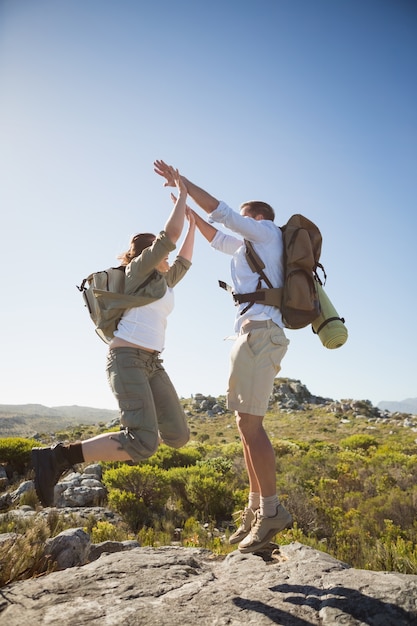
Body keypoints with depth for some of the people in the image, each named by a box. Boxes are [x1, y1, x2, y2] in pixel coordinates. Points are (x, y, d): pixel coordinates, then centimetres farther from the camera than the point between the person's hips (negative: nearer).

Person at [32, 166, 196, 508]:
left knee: (178, 435, 0)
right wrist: (182, 194, 3)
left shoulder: (163, 283, 23)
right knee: (144, 444, -23)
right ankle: (56, 457, -15)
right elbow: (170, 234, -9)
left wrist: (192, 225, 34)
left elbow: (184, 262, 36)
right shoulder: (137, 269, -1)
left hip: (151, 363, 9)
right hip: (127, 359, -9)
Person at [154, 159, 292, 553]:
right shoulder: (253, 247, 29)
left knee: (249, 422, -14)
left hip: (258, 331, -10)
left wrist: (183, 183, 8)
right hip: (253, 333, 10)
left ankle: (271, 510, -9)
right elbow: (216, 239, 39)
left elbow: (222, 213, 0)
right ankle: (256, 509, 10)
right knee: (246, 424, 6)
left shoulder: (269, 232, 7)